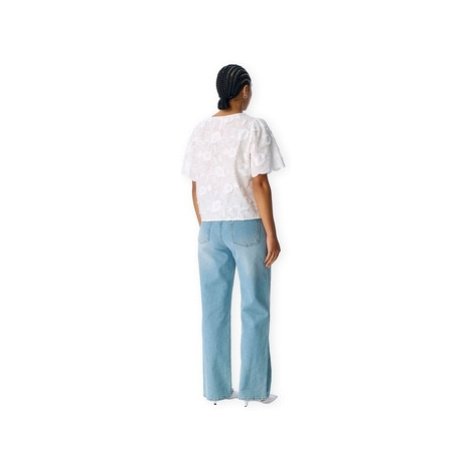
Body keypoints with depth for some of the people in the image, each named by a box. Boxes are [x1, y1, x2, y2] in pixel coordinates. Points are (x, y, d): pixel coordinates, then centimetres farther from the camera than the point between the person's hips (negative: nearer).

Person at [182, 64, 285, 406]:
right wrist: (272, 233, -9)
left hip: (211, 228, 5)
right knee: (255, 308, 5)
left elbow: (196, 187, 7)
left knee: (214, 309, 9)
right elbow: (260, 184, -14)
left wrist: (205, 227, 16)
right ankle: (255, 388, 9)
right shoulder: (254, 127, -9)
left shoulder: (201, 131, 5)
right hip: (247, 226, -5)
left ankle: (216, 388, 15)